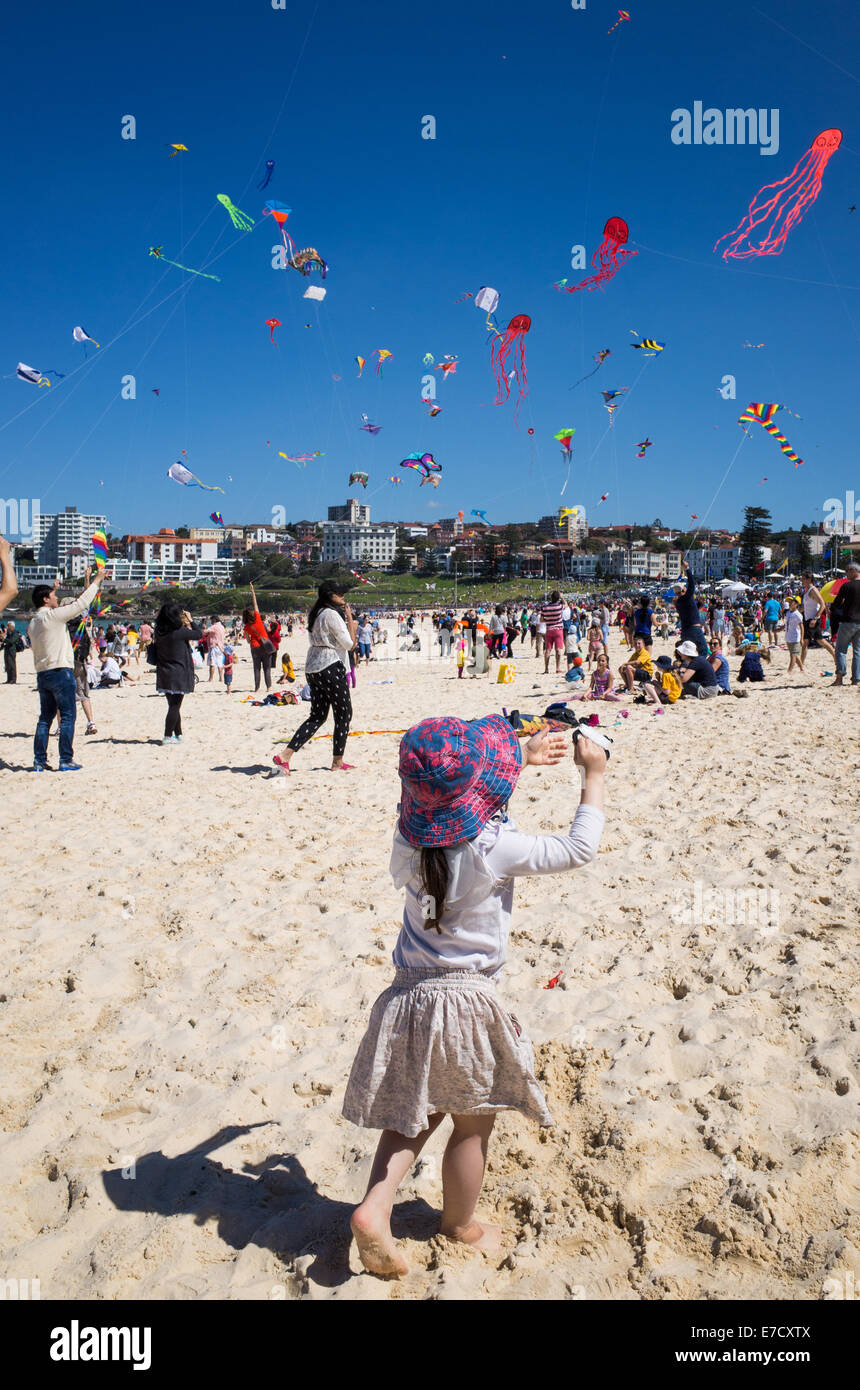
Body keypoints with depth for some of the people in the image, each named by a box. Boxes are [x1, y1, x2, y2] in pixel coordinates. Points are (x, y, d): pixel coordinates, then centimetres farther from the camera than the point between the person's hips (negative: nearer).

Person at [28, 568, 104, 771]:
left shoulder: (33, 623, 12)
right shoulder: (53, 616, -10)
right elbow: (81, 604, -7)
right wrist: (96, 581, 1)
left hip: (42, 674, 8)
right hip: (61, 671, -8)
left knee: (45, 717, 12)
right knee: (67, 716, -2)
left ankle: (39, 761, 11)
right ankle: (66, 760, -3)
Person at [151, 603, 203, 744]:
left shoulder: (159, 631, 1)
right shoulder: (180, 631, -17)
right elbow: (199, 634, -5)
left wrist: (186, 625, 16)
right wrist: (191, 621, 8)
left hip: (163, 674, 6)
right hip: (179, 674, -6)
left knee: (174, 706, 16)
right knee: (175, 706, 0)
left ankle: (178, 734, 25)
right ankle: (167, 737, 0)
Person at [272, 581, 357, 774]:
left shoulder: (315, 614, 15)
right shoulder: (332, 614, -13)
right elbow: (349, 644, -12)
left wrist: (349, 625, 20)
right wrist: (350, 618, -3)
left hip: (312, 668, 9)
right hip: (330, 666, -9)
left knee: (317, 715, 12)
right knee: (344, 713, 5)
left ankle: (285, 756, 1)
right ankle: (337, 763, 11)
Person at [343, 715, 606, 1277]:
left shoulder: (412, 835, -6)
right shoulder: (496, 848, -23)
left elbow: (461, 800, 16)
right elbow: (579, 849, -10)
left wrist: (523, 758, 22)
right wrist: (595, 775, 1)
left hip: (410, 995, 5)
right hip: (467, 1002, -5)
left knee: (415, 1112, 23)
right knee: (473, 1123, 18)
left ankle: (375, 1205, 10)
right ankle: (460, 1224, 37)